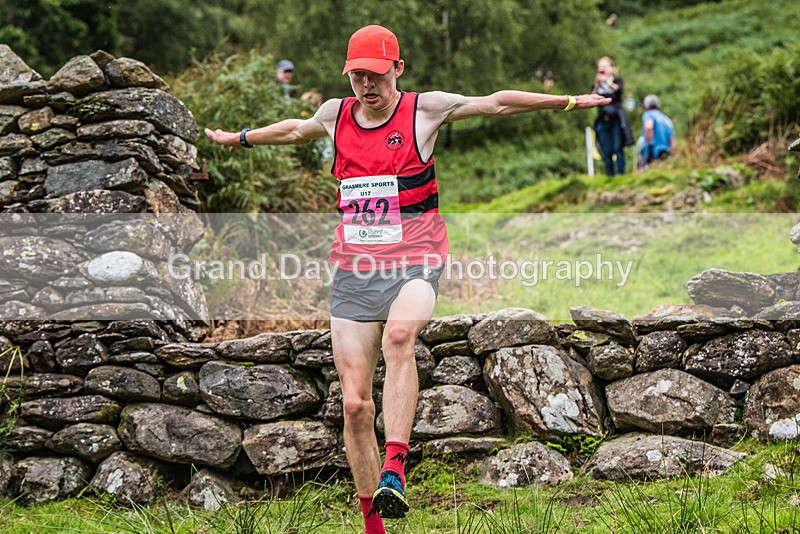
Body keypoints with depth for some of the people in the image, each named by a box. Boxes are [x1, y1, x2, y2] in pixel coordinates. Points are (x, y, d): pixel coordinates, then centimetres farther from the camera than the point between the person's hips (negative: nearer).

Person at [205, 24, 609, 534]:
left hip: (414, 265, -3)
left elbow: (497, 103, 10)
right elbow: (295, 130, 33)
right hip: (353, 270, 3)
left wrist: (568, 100, 12)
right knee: (355, 403, -2)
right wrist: (240, 138, 47)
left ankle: (394, 471, -43)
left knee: (399, 336, -38)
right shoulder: (336, 114, 12)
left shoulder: (425, 109, 2)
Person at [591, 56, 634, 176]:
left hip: (616, 118, -3)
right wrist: (596, 87, -14)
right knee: (606, 151, -1)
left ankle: (621, 173, -9)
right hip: (603, 120, 3)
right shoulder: (596, 84, 16)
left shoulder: (617, 80, 10)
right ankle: (609, 175, 0)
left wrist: (608, 82, -25)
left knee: (618, 148, -10)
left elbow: (620, 89, -14)